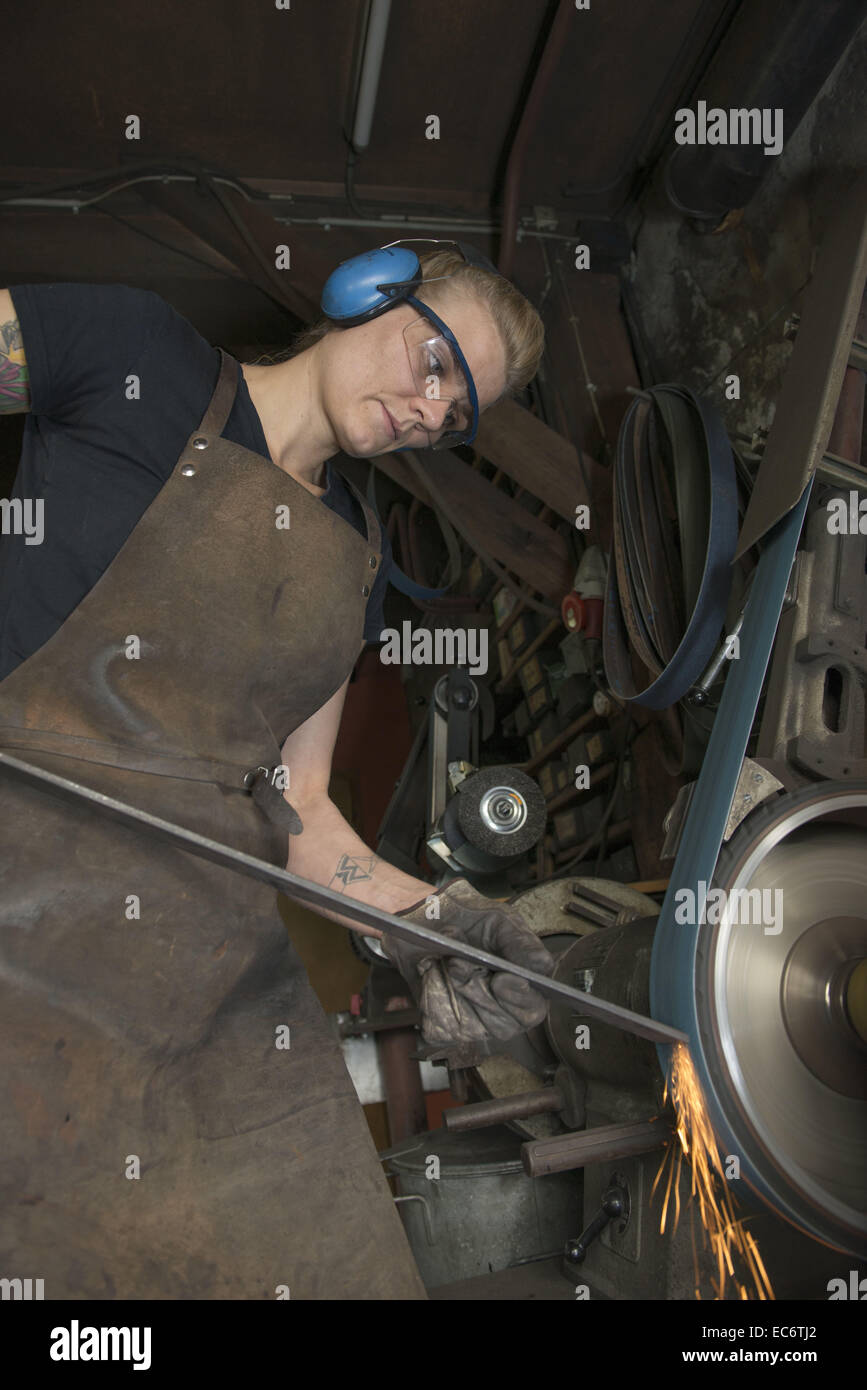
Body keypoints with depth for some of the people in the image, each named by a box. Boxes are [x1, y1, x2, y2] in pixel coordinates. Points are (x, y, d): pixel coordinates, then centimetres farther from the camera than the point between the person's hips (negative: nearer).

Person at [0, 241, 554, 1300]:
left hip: (214, 971, 5)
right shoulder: (134, 354, -2)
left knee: (310, 1258, 5)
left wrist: (419, 917, -6)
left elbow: (293, 807, 10)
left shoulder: (357, 559, 13)